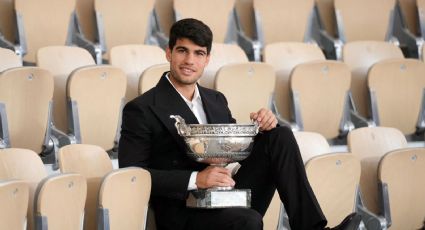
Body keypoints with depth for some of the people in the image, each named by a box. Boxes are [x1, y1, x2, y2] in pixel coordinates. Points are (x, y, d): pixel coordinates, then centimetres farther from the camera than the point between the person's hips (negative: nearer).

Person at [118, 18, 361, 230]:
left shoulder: (216, 100, 17)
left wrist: (263, 125, -2)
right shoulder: (141, 110, -4)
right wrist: (195, 179, -21)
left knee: (281, 136, -9)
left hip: (230, 195, 7)